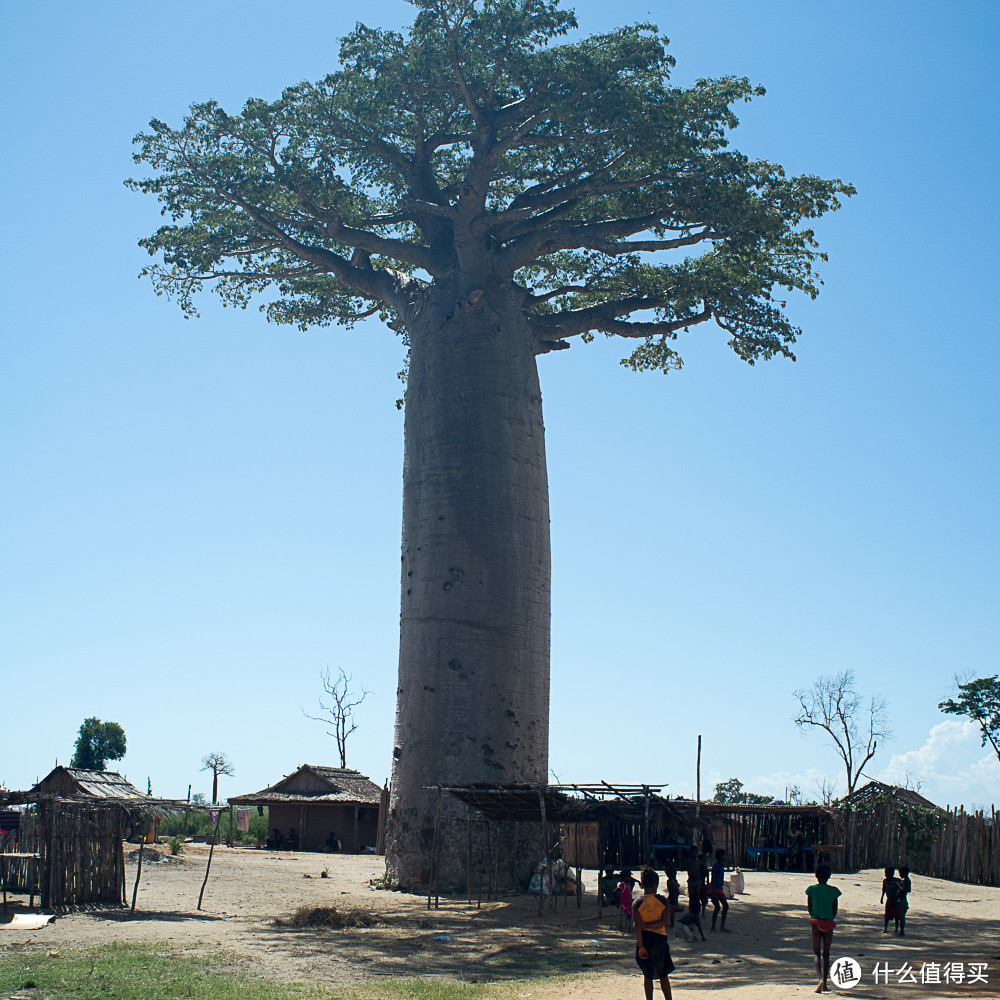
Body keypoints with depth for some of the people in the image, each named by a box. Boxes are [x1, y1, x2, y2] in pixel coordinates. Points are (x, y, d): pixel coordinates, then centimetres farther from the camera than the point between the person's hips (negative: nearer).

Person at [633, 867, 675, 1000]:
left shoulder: (637, 904, -8)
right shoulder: (664, 901, -5)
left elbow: (638, 926, -13)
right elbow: (663, 922, -14)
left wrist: (641, 946, -14)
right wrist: (648, 925, -10)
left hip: (645, 939, -1)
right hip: (660, 939, 1)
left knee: (647, 975, 9)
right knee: (663, 975, 15)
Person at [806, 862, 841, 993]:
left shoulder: (811, 889, -4)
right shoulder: (833, 890, -2)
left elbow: (809, 908, 2)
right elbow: (835, 910, 3)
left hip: (816, 923, -1)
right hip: (829, 924, 1)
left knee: (816, 953, 4)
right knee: (826, 953, 12)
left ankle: (821, 978, -20)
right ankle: (824, 983, 13)